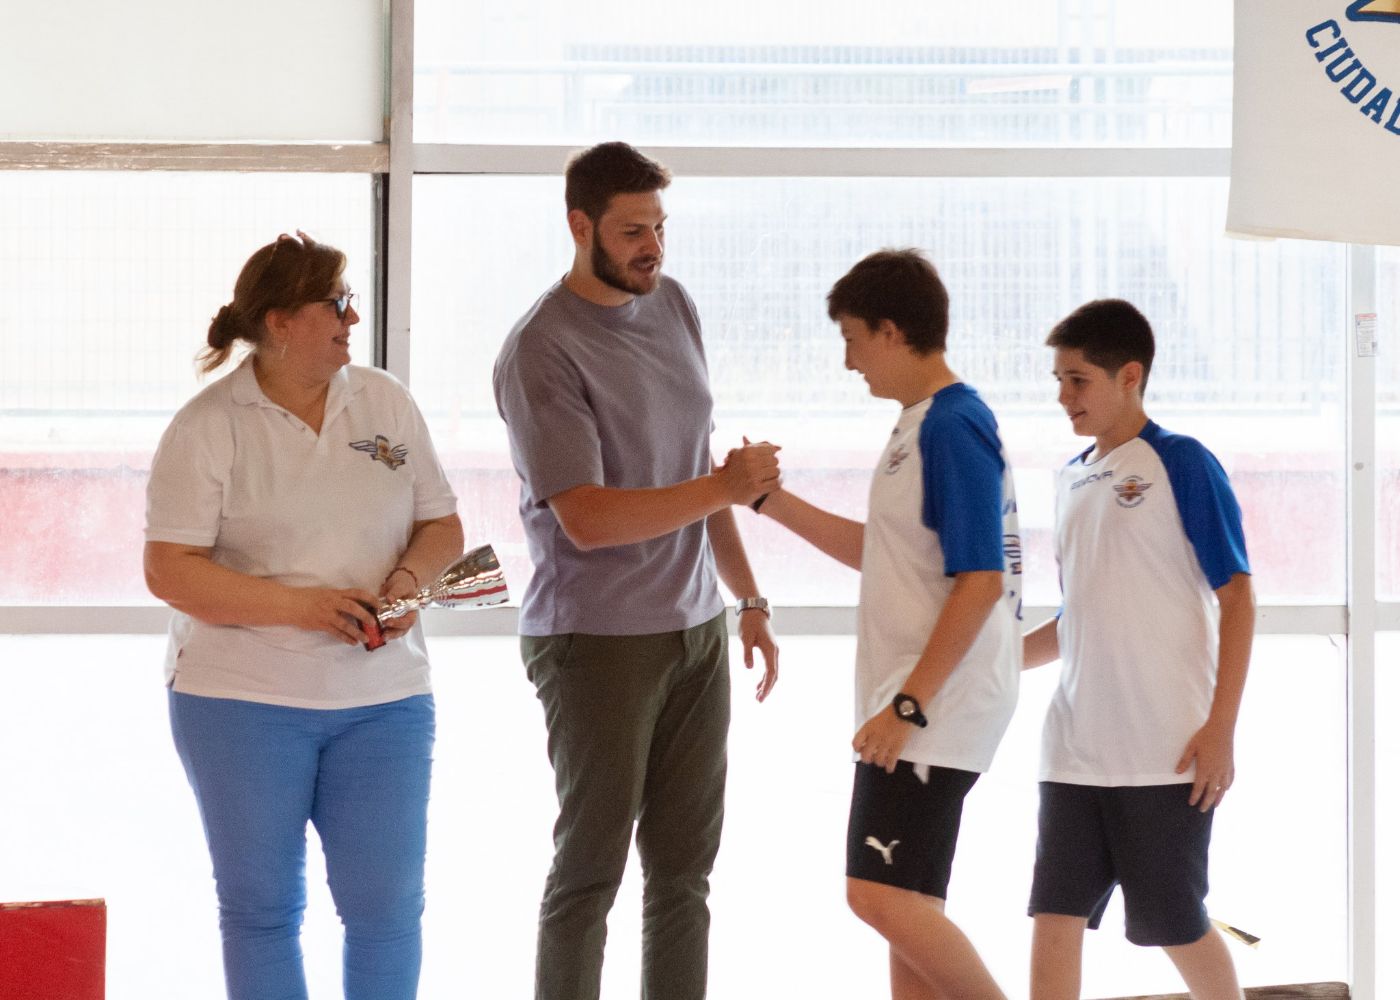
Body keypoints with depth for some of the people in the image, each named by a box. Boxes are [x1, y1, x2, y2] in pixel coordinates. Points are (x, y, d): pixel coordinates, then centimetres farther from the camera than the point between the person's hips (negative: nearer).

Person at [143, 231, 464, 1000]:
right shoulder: (208, 427, -5)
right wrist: (298, 606, -19)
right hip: (242, 699, -3)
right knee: (260, 906, 5)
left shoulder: (386, 403, 8)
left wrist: (410, 579, -10)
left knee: (386, 901, 1)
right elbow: (169, 570, -11)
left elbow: (442, 526, 13)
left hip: (382, 698, 3)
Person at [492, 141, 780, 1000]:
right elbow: (587, 519, -19)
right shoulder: (542, 351, -14)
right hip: (599, 640, -7)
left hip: (696, 631, 7)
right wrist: (725, 488, -22)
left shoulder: (673, 305, 8)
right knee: (592, 868, -2)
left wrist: (751, 600, 16)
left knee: (684, 867, 9)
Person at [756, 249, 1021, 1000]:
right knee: (905, 906, 11)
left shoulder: (954, 427, -16)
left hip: (940, 705, -10)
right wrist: (773, 501, 19)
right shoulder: (920, 424, 13)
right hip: (911, 706, 10)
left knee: (883, 895, -16)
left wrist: (907, 705, -22)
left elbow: (980, 581, -21)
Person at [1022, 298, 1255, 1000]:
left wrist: (1221, 727, -13)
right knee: (1054, 917, -1)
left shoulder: (1181, 464, -5)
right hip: (1074, 750, 6)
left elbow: (1237, 595, -7)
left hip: (1166, 752, -6)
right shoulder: (1073, 481, 15)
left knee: (1174, 923, 3)